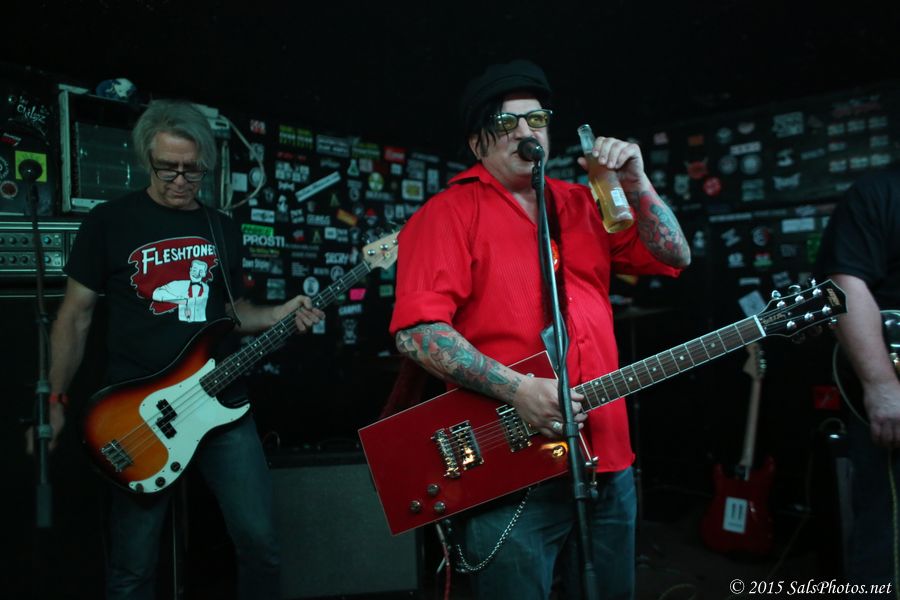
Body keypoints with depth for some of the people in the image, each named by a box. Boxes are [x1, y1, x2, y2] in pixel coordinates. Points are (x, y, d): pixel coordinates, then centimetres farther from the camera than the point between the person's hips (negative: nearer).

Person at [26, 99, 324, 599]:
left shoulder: (224, 230, 10)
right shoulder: (109, 222, -1)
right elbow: (76, 316, 1)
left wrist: (281, 314, 0)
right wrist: (57, 400, -3)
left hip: (224, 405, 3)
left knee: (261, 543, 4)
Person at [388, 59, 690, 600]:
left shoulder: (582, 204, 12)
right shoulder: (451, 212, -7)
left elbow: (675, 256, 11)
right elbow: (416, 330, -17)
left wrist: (636, 184, -3)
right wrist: (517, 390, -24)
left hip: (608, 460, 7)